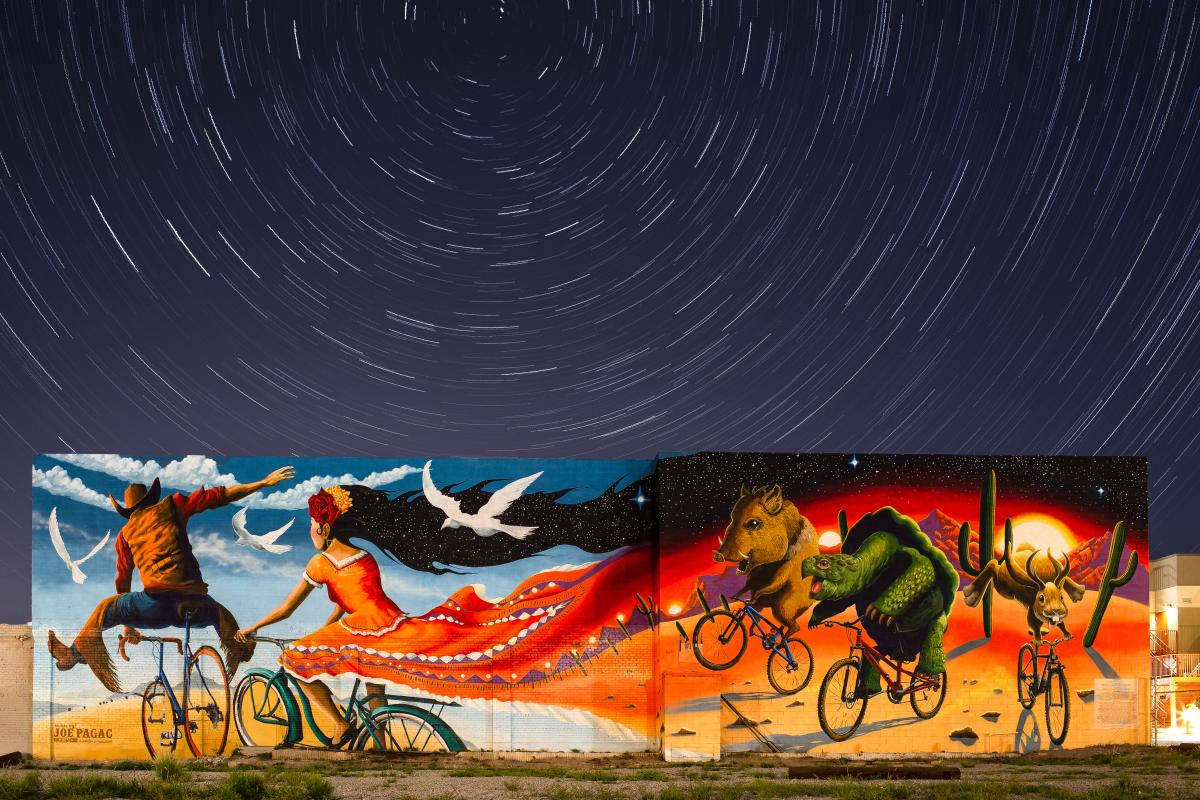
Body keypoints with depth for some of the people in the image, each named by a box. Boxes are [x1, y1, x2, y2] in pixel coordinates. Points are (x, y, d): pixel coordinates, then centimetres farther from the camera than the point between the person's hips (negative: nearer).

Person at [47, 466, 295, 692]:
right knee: (219, 613, 37)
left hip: (156, 604, 0)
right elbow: (217, 496, 8)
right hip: (195, 604, 0)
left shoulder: (125, 534, 20)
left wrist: (127, 625, 38)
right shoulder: (170, 507, 16)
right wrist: (264, 483, 9)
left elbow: (123, 581, 26)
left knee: (105, 610, 26)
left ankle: (72, 654, 30)